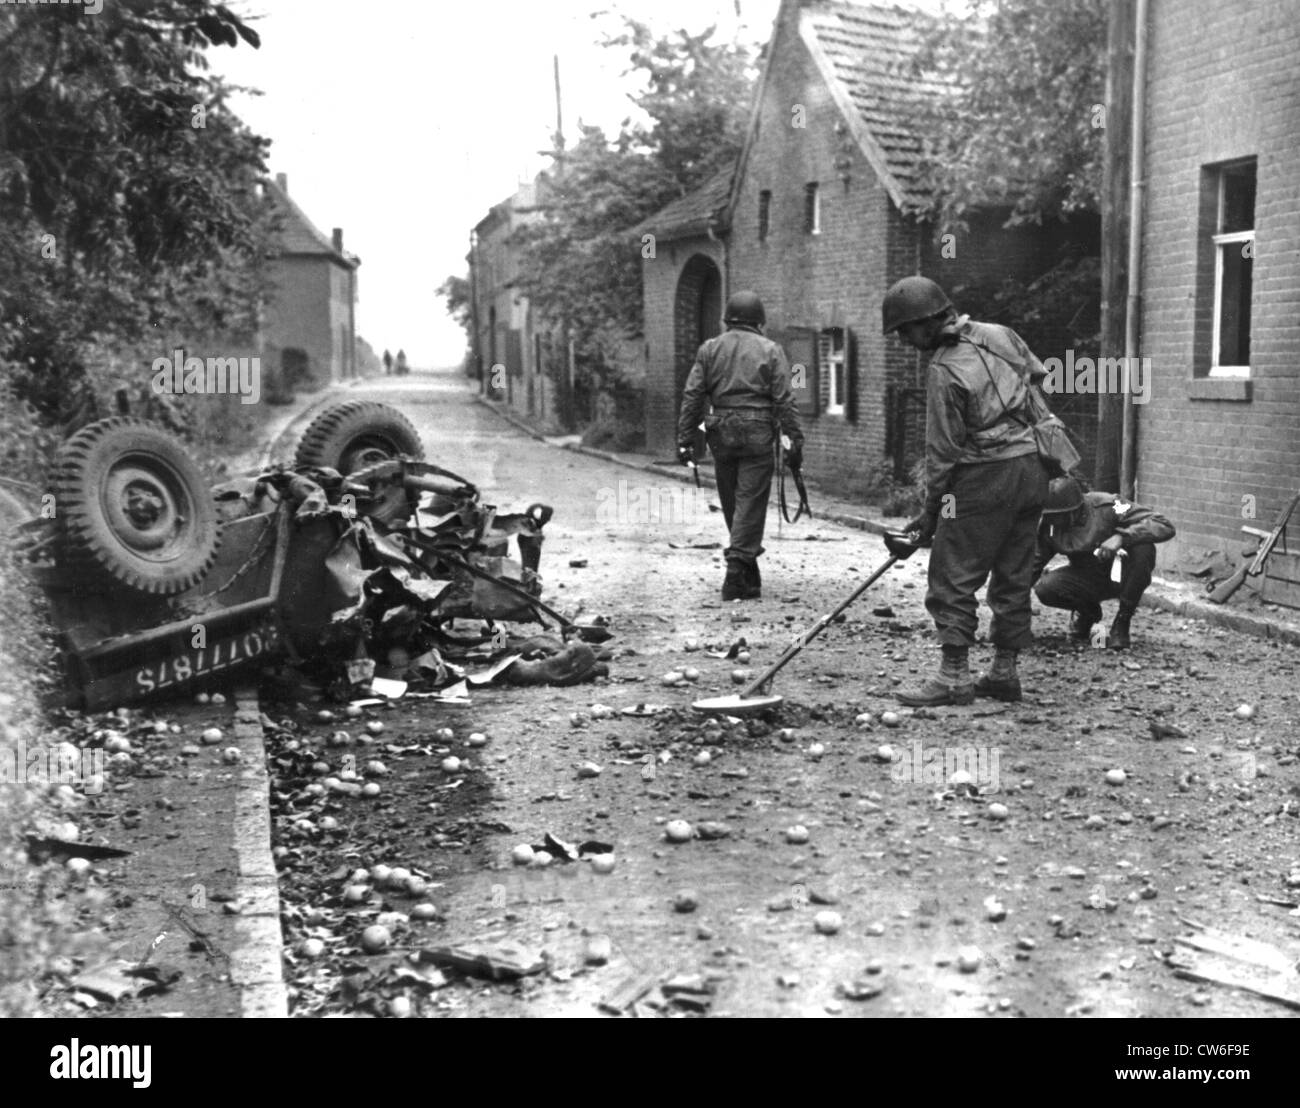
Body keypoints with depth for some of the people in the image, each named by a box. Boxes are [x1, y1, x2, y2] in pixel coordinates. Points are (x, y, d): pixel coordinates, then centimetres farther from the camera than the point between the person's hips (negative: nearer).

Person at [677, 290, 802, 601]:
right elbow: (784, 402, -4)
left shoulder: (709, 350, 9)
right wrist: (794, 441, -2)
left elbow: (692, 398, 4)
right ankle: (736, 570, -11)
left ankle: (750, 579, 23)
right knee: (750, 504, -1)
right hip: (758, 434, -3)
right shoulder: (770, 351, 2)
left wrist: (685, 440, 5)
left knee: (731, 505, 13)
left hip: (721, 435, 3)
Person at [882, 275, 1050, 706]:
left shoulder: (944, 371, -15)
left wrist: (932, 510, -5)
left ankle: (953, 676, -2)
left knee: (953, 578, -1)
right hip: (1033, 470, 8)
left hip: (984, 478, -8)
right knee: (1014, 577, 12)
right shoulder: (1001, 335, 5)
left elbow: (943, 449, -13)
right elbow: (1042, 380, 18)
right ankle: (1005, 671, 19)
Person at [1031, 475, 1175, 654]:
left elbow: (1164, 527, -31)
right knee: (1045, 588, -27)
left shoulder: (1106, 507, -26)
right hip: (1087, 578, 2)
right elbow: (1032, 566, -5)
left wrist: (1120, 537, -45)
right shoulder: (1048, 525, -13)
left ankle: (1122, 622, -15)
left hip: (1121, 576, -2)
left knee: (1143, 548, -35)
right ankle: (1087, 611, 9)